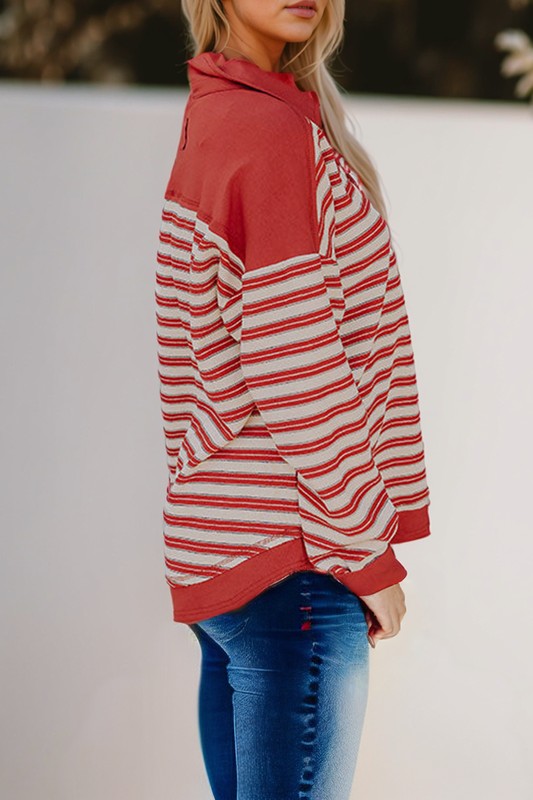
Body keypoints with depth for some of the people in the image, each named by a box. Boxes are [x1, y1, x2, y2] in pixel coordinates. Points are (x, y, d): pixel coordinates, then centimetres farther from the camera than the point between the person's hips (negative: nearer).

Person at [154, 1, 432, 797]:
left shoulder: (210, 124, 14)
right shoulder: (278, 135, -15)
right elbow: (296, 379, -19)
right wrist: (368, 554, -11)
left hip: (221, 549, 10)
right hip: (287, 561, -10)